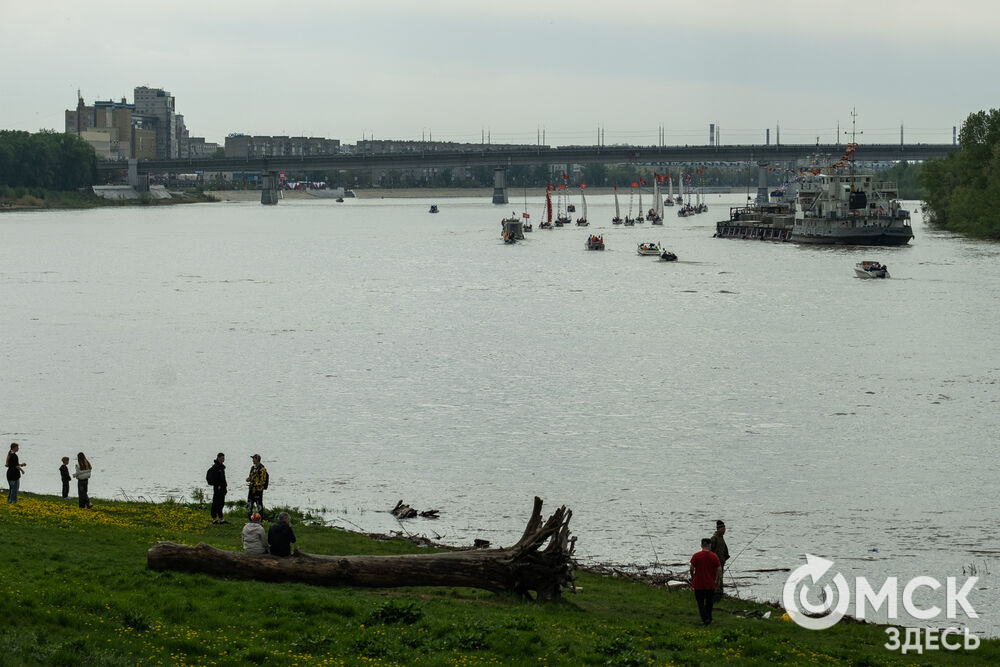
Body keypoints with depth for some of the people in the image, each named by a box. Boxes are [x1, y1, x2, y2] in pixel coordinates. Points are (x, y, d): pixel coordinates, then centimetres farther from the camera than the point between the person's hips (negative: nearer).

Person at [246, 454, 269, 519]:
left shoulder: (262, 469, -14)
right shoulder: (252, 468, 13)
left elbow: (262, 481, -17)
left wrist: (253, 484, -24)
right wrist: (248, 479, 0)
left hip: (258, 490, -8)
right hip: (252, 489, 8)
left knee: (259, 505, -2)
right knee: (249, 504, 12)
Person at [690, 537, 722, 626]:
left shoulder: (696, 556, -11)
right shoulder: (714, 557, -7)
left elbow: (692, 569, -7)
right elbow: (719, 570, -6)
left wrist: (692, 578, 12)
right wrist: (717, 581, 9)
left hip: (698, 584, -2)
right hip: (710, 584, 2)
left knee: (700, 602, 6)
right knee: (709, 602, 20)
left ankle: (705, 619, -10)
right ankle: (709, 619, 30)